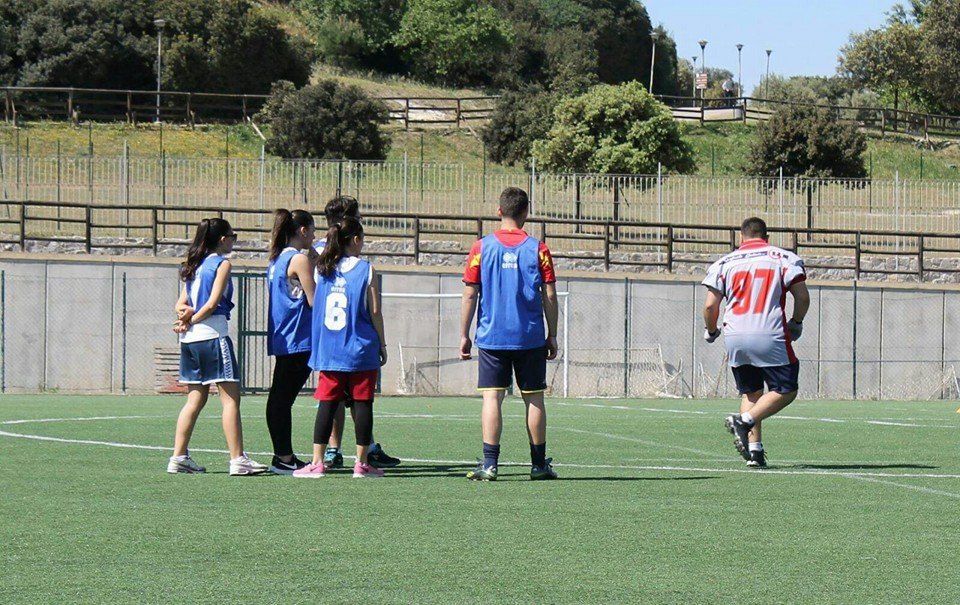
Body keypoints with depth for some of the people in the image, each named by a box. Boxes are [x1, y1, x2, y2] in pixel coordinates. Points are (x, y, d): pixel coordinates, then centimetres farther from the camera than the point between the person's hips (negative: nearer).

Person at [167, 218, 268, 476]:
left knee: (195, 399, 13)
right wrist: (191, 320, -1)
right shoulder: (222, 264, -4)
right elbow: (213, 303, -11)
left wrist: (186, 314, -4)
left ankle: (179, 457, 10)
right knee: (230, 398, -6)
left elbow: (181, 304, 15)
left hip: (189, 340, 8)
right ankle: (238, 459, -12)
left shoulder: (193, 266, 18)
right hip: (213, 336, -8)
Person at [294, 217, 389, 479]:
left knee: (327, 403, 4)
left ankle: (317, 462, 1)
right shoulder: (366, 270, -5)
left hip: (328, 348, 3)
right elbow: (375, 312, -4)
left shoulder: (324, 270, 7)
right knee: (362, 403, 2)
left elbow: (315, 307, 15)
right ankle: (362, 463, 3)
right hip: (361, 349, -3)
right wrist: (382, 344, 4)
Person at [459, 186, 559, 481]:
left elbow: (470, 295, -1)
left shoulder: (482, 248, -2)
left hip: (491, 336, 0)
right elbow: (549, 296, 0)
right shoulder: (538, 249, -1)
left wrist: (464, 335, 6)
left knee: (492, 397, 0)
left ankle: (489, 464, -8)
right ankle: (539, 464, 12)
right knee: (534, 399, 8)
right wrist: (552, 335, 9)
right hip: (530, 338, 0)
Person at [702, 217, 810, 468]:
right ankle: (745, 420, -16)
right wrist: (796, 322, 17)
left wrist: (711, 331, 23)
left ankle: (754, 449, 5)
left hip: (735, 338, 3)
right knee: (785, 391, 6)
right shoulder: (783, 258, 7)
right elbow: (802, 296, -1)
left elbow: (710, 306, 4)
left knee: (751, 393, 17)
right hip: (769, 336, -3)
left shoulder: (725, 263, 10)